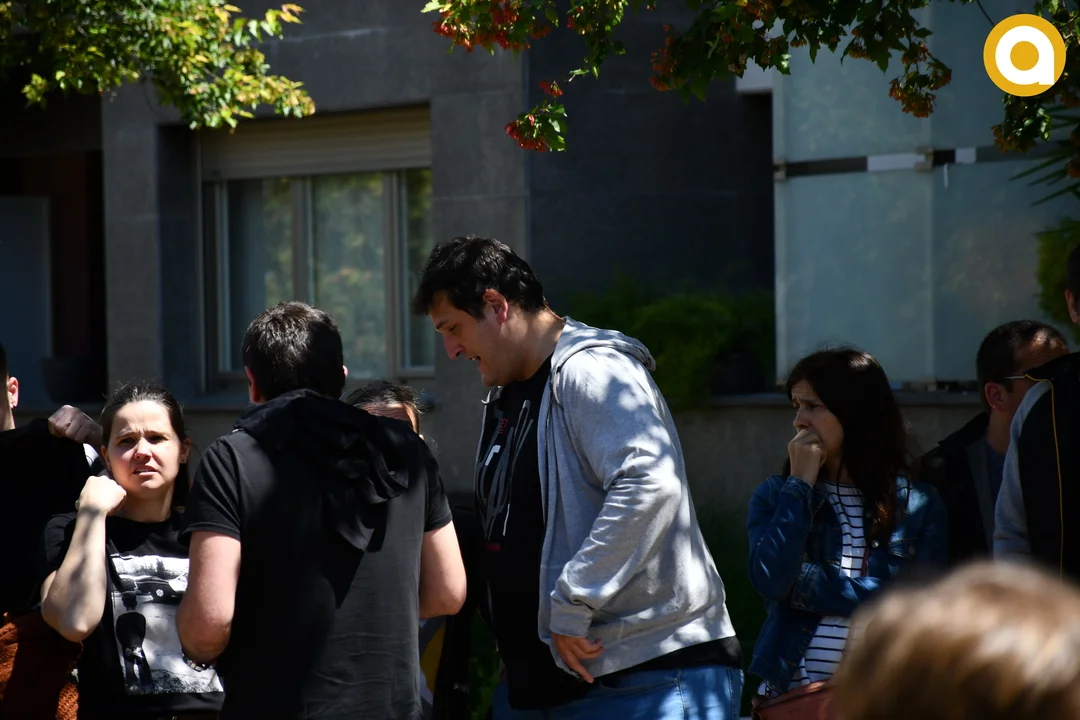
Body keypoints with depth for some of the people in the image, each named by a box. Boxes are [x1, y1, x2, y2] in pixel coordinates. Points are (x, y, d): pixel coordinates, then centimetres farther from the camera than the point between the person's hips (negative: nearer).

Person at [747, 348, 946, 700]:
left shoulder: (918, 503, 3)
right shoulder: (775, 496, 7)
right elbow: (769, 581, -9)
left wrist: (807, 585, -8)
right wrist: (800, 485, -6)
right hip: (790, 692, 1)